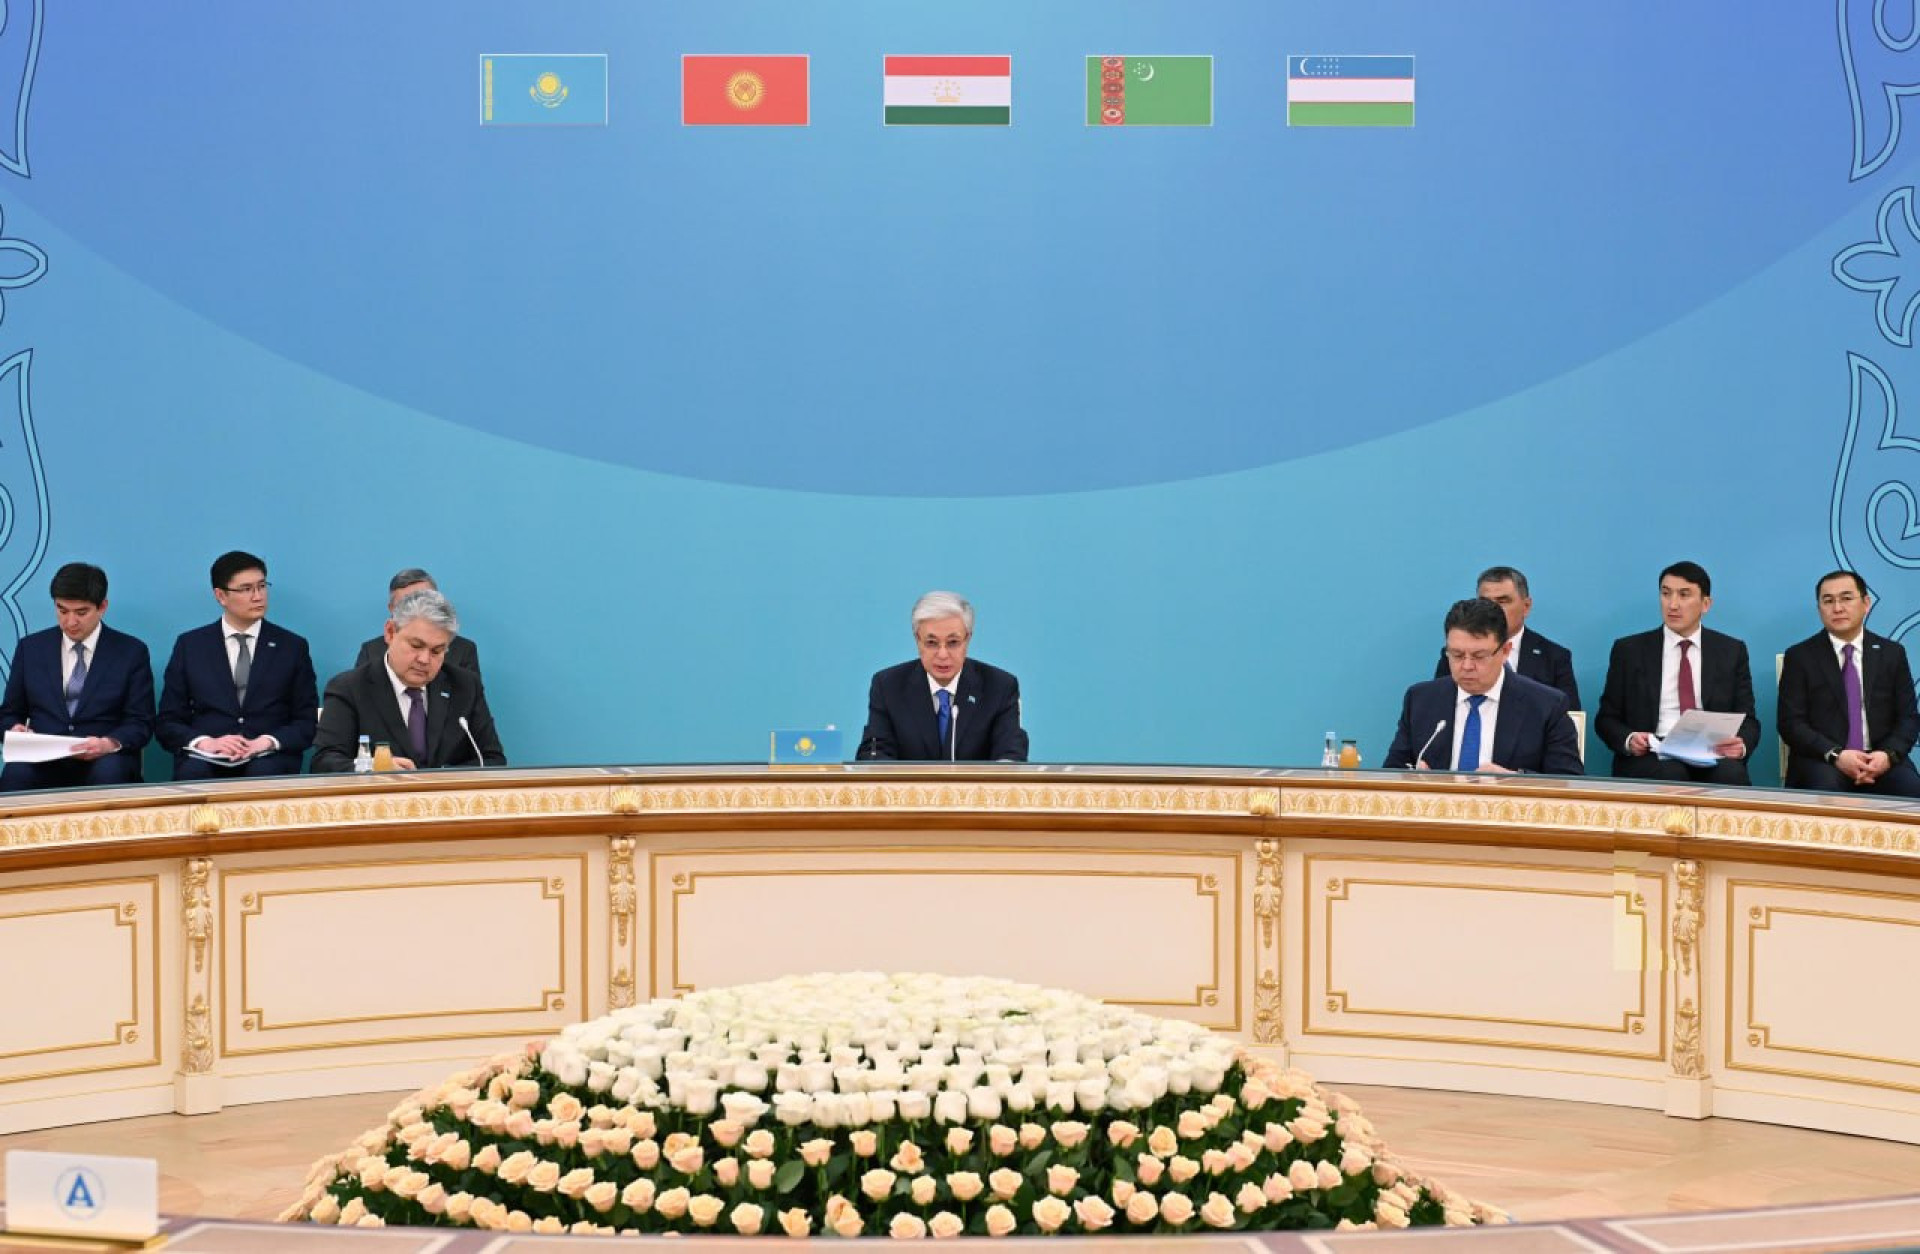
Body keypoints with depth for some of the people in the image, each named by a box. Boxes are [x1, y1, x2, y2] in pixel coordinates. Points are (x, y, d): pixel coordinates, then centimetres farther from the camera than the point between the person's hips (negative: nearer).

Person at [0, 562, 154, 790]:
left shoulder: (131, 652, 8)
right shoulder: (30, 648, 15)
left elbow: (141, 724, 3)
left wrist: (110, 743, -19)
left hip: (105, 761, -1)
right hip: (43, 760, 1)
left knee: (108, 773, -38)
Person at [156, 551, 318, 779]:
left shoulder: (292, 647, 13)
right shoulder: (189, 645, 13)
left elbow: (307, 724, 9)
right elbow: (168, 723, 10)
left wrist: (268, 742, -11)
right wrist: (204, 742, -12)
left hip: (269, 761, 0)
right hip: (206, 759, 0)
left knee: (264, 772, -36)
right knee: (194, 771, -35)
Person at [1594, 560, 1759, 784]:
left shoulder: (1732, 651, 15)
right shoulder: (1629, 650, 11)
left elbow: (1747, 721, 12)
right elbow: (1606, 718, 11)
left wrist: (1741, 745, -13)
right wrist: (1628, 740, -12)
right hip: (1651, 757, -1)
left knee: (1731, 773, -35)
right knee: (1671, 773, -36)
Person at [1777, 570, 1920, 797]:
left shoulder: (1892, 653, 13)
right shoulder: (1800, 657, 6)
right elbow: (1791, 723, -1)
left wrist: (1889, 754, -12)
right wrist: (1835, 755, -17)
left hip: (1880, 759, 2)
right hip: (1822, 761, -2)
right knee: (1825, 787, -36)